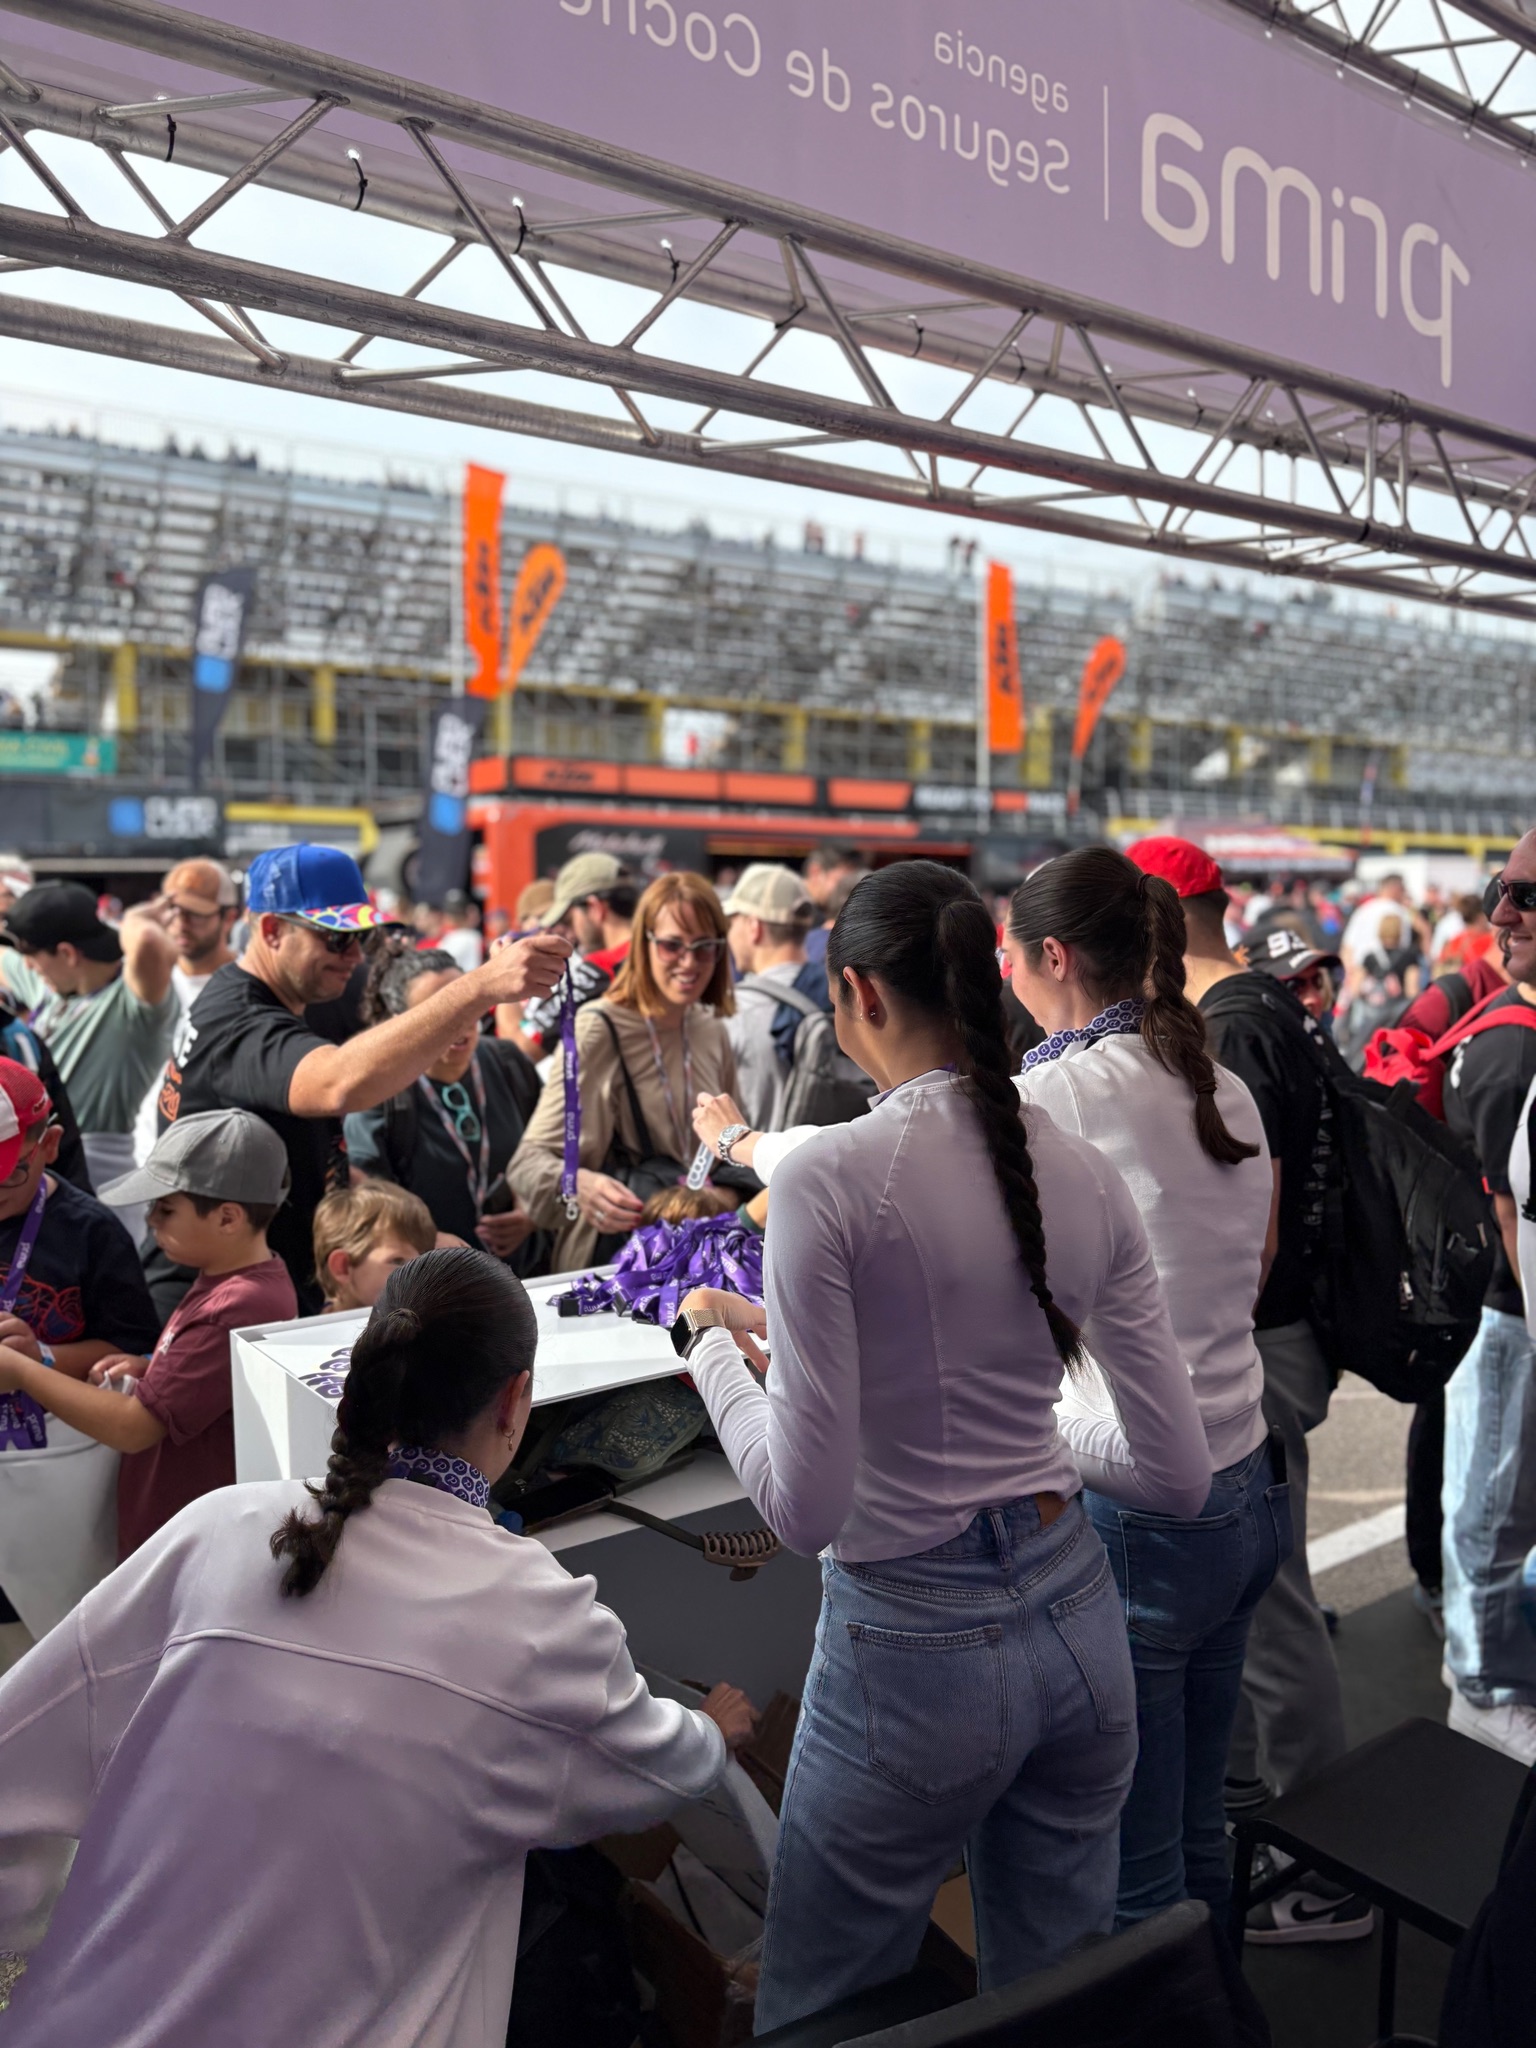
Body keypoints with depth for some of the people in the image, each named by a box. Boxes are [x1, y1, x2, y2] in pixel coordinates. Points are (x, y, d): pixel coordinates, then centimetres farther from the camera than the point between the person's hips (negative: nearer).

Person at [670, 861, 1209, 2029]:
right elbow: (1179, 1474, 1)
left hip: (918, 1647, -5)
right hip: (1079, 1621, 6)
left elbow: (804, 1507, -17)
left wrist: (713, 1342, -3)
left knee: (814, 2008, 20)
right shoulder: (1088, 1176, -3)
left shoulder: (830, 1178, -20)